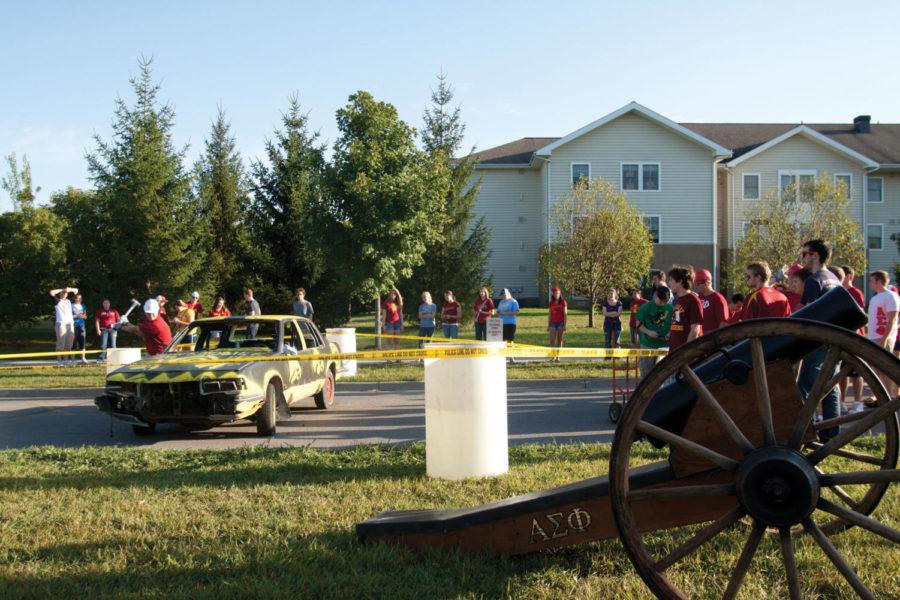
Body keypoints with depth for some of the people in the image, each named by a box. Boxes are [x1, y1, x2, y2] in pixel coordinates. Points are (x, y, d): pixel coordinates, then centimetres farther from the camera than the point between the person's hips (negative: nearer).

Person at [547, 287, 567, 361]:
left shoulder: (563, 302, -2)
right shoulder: (550, 303, 7)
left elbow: (565, 314, -4)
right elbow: (549, 315, 11)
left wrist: (565, 325, -10)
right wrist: (548, 325, 9)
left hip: (561, 323, -2)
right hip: (553, 323, 2)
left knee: (559, 340, 2)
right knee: (552, 340, -6)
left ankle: (558, 357, 6)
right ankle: (553, 356, 5)